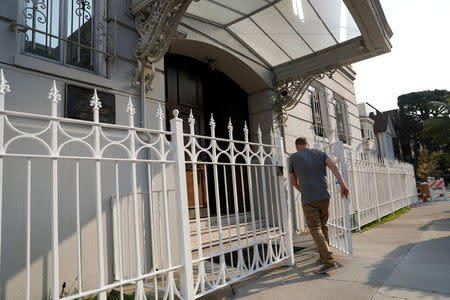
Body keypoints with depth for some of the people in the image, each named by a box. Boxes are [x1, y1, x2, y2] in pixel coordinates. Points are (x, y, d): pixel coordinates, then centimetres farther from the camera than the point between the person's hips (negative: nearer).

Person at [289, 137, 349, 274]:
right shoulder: (320, 153, 13)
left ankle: (329, 261, -11)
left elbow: (293, 182, 13)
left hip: (308, 199, -4)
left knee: (315, 229, -2)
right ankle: (324, 255, 27)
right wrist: (342, 184, -8)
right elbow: (333, 167, -4)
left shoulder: (293, 157, 7)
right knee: (323, 225, 19)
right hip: (324, 196, 4)